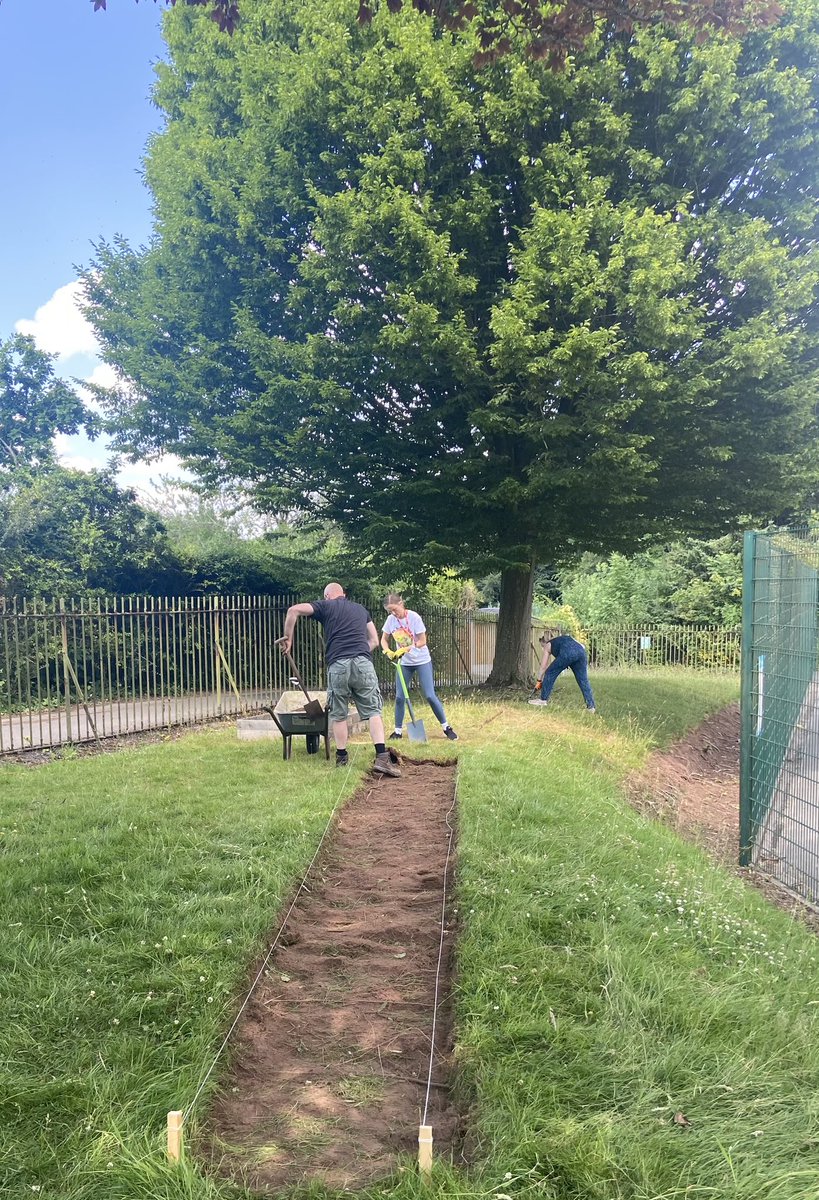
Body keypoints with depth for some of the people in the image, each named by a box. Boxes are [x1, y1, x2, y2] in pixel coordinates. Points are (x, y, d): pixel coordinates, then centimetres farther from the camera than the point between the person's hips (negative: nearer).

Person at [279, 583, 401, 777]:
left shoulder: (325, 606, 17)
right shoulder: (360, 609, 27)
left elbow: (293, 610, 5)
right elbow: (374, 640, 26)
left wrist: (288, 637, 14)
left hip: (337, 665, -2)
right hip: (363, 662, 2)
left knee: (339, 714, 13)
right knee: (373, 711, 3)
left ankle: (341, 757, 18)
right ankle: (382, 757, -9)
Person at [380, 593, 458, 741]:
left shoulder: (413, 617, -19)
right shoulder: (391, 619, -7)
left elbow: (422, 641, -17)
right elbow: (384, 640, 3)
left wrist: (405, 649, -29)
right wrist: (388, 651, -19)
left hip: (422, 661, -4)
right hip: (404, 662, 4)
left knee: (430, 696, -5)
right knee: (399, 697, 1)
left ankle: (446, 727, 7)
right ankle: (398, 730, 14)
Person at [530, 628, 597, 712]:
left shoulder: (548, 645, 28)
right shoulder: (565, 637, 41)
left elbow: (543, 667, 28)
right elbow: (582, 647, 26)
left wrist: (539, 681, 36)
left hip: (567, 654, -5)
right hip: (581, 651, 5)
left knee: (550, 674, 13)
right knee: (583, 680, 10)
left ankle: (543, 700, 18)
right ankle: (591, 706, 7)